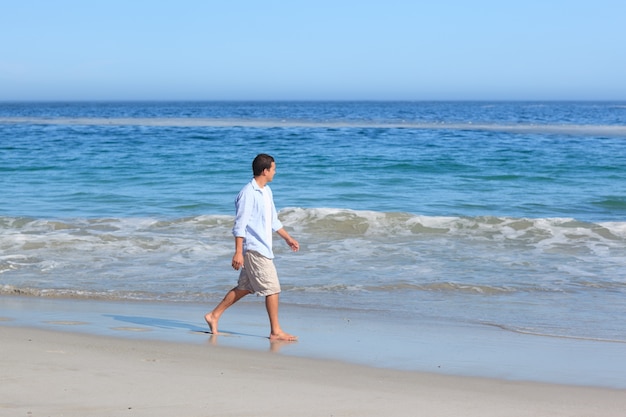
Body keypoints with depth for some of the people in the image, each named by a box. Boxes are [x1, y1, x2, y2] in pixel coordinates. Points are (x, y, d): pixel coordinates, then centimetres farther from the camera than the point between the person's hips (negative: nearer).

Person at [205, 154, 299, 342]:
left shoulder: (266, 191, 14)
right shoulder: (248, 193, -15)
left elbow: (273, 220, 26)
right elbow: (240, 225, -18)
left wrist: (288, 238, 28)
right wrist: (238, 252, -22)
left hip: (263, 248, 10)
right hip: (254, 249, -10)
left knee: (244, 288, 14)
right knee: (272, 288, -7)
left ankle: (214, 316, 22)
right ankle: (276, 332, 0)